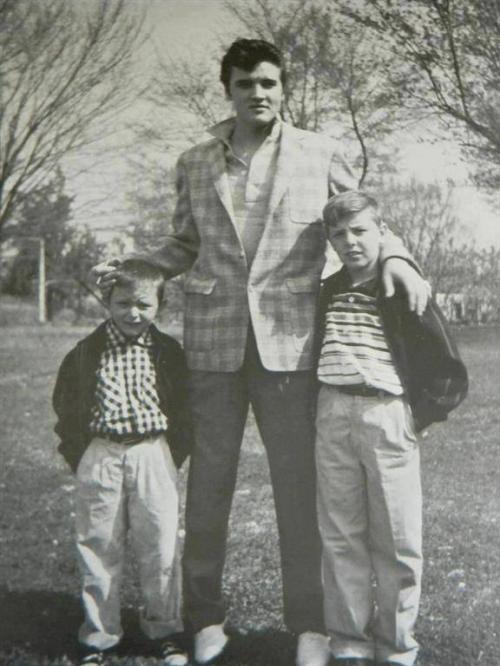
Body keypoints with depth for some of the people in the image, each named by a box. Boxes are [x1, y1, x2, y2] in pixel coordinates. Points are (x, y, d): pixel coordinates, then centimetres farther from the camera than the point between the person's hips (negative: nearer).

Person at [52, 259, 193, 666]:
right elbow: (67, 408, 4)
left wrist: (172, 457, -1)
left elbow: (184, 409, 6)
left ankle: (165, 630, 24)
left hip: (154, 457, 0)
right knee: (99, 549, 8)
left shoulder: (169, 353, 0)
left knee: (162, 548, 6)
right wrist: (82, 460, -1)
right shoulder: (86, 353, -2)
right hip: (100, 457, 0)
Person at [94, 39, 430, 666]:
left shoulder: (319, 156, 4)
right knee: (207, 481, 6)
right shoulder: (195, 164, 9)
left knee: (299, 485, 1)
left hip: (288, 340, -2)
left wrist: (394, 256, -6)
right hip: (212, 339, 2)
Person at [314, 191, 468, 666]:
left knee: (397, 542, 3)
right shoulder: (325, 294, 10)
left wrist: (419, 417, -3)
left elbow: (449, 373, -2)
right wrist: (318, 411, 13)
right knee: (340, 537, 7)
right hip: (331, 420, 4)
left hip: (388, 418, -3)